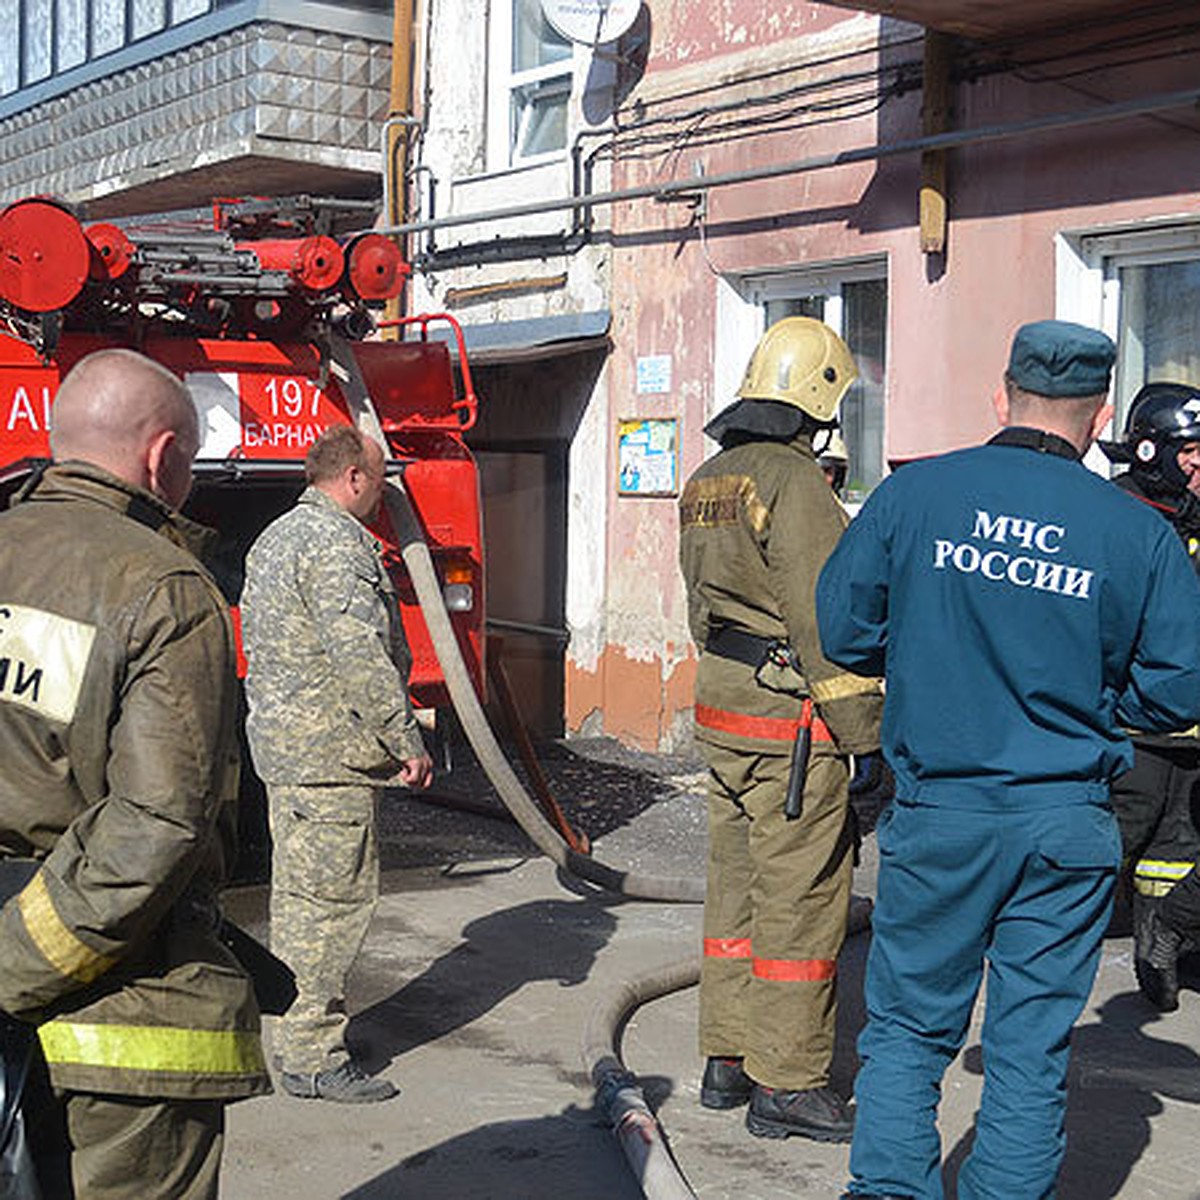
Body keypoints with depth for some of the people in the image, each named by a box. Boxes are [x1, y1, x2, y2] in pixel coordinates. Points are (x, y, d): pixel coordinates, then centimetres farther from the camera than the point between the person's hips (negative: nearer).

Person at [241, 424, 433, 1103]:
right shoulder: (338, 544, -15)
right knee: (335, 896, -6)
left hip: (283, 743, 11)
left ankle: (297, 1027, 29)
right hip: (332, 752, -11)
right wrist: (408, 742, -17)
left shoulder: (276, 538, 18)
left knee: (300, 891, 18)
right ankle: (314, 1058, -2)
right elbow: (361, 658, -22)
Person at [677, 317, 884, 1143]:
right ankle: (787, 1084, 6)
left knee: (738, 888, 16)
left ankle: (728, 1061, 24)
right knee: (800, 900, -2)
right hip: (791, 719, -9)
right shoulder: (791, 480, -15)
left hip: (721, 705, 9)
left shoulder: (709, 480, 14)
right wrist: (870, 738, -16)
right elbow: (824, 621, -19)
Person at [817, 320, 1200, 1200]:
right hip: (1070, 822, 0)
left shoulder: (913, 494, -4)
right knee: (1031, 1045, 11)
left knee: (909, 1025, 14)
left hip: (940, 812, 0)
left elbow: (842, 631, 1)